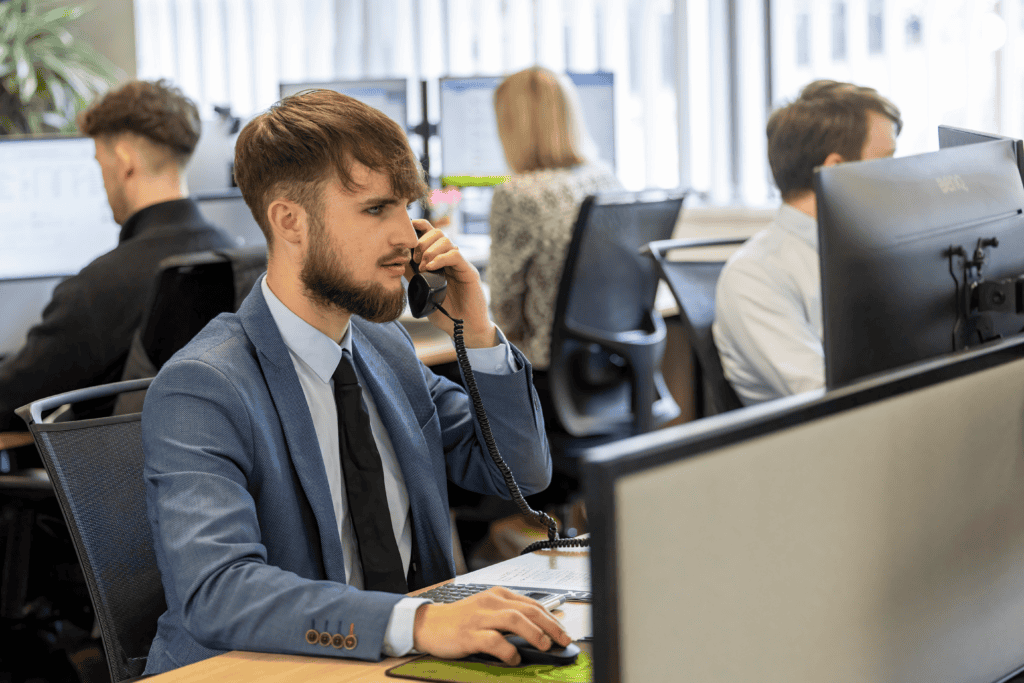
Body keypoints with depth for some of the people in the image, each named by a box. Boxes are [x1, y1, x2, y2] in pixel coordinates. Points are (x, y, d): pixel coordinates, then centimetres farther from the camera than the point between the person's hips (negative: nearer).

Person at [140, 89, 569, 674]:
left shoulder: (385, 344, 8)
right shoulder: (200, 390, -15)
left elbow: (523, 473, 13)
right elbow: (215, 591, -29)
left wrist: (477, 333, -2)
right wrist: (418, 622, -41)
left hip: (401, 665, 6)